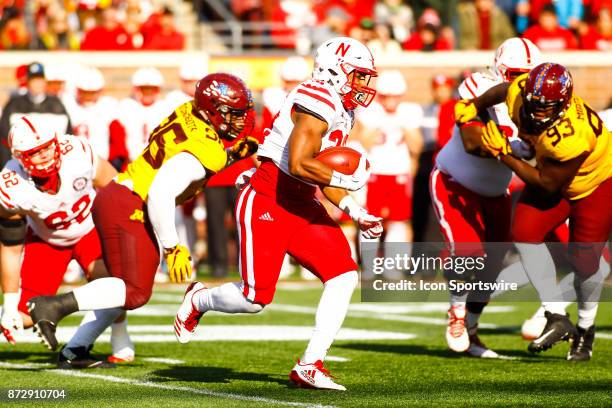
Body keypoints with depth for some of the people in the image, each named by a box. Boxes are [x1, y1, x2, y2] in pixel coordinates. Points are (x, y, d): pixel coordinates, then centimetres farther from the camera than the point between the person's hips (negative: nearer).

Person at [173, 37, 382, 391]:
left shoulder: (342, 112, 14)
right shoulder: (318, 103, -18)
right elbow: (299, 165, -28)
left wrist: (355, 212, 11)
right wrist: (345, 179, -19)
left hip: (303, 206, 9)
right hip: (266, 201, -9)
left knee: (344, 276, -7)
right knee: (256, 298, -7)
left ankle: (310, 366, -4)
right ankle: (197, 300, 26)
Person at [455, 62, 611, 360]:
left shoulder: (571, 138, -43)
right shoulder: (519, 92, -27)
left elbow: (548, 185, -28)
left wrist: (504, 156, -26)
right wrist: (474, 106, 9)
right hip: (554, 179, 7)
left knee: (584, 260, -3)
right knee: (524, 233, -12)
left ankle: (585, 328, 26)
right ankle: (557, 318, -6)